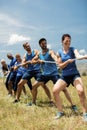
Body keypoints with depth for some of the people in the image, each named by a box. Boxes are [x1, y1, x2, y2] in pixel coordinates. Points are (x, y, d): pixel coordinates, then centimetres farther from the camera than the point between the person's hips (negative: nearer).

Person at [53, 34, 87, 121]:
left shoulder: (73, 49, -3)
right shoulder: (59, 52, 2)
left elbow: (78, 56, -25)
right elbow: (60, 66, -2)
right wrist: (67, 61, -21)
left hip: (74, 74, -3)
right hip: (64, 76, 3)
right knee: (55, 91, -10)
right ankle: (60, 112, 8)